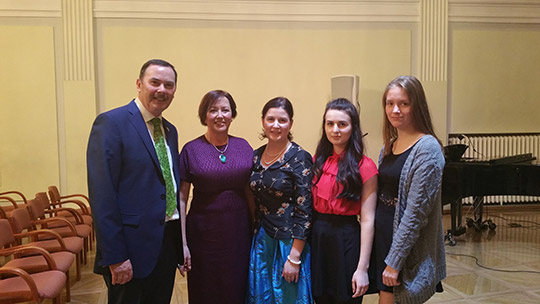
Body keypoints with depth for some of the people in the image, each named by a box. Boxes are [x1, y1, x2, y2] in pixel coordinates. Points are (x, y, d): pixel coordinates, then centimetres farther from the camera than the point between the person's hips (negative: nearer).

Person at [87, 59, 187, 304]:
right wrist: (115, 256, -19)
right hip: (132, 248, -7)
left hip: (168, 244, 7)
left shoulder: (170, 130, 12)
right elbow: (102, 195, -17)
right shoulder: (111, 123, -11)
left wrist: (181, 242, 10)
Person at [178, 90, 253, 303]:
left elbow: (250, 191, 8)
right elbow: (181, 199, -4)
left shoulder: (243, 147, 4)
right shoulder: (191, 150, -5)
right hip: (204, 233, -2)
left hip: (239, 232, 3)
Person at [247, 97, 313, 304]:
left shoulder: (299, 158, -12)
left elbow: (304, 211, -15)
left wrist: (294, 257, -16)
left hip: (289, 241, -5)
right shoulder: (256, 156, 5)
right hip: (261, 240, 5)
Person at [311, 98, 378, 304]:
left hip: (345, 240, -4)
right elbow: (309, 205, 9)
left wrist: (362, 268, -15)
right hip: (316, 237, 5)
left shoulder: (364, 167, -10)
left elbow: (367, 220, -13)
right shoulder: (318, 160, 6)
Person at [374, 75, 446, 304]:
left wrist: (394, 261, -17)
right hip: (381, 237, 7)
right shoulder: (388, 147, 9)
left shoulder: (427, 148, -15)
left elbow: (416, 211, -18)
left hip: (408, 248, -7)